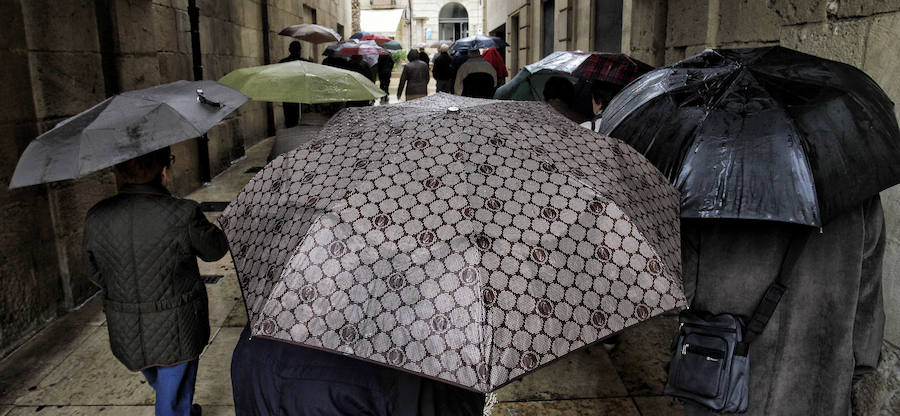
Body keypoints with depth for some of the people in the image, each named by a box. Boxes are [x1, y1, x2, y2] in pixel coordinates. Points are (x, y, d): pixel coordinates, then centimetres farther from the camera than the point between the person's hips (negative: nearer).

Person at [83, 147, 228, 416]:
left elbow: (95, 275, 3)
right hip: (176, 333, -5)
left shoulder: (97, 219, -11)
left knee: (162, 388, 33)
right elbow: (215, 250, -8)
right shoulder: (182, 215, -26)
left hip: (126, 335, 5)